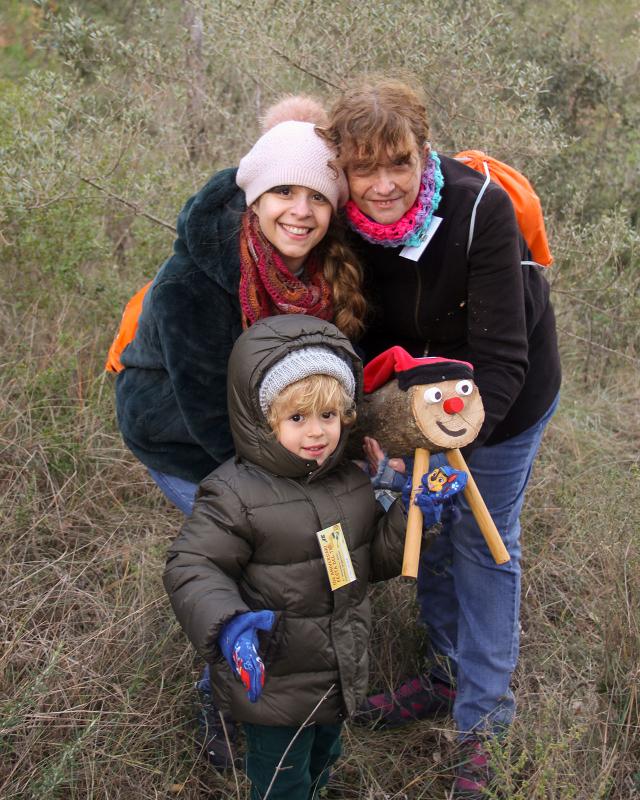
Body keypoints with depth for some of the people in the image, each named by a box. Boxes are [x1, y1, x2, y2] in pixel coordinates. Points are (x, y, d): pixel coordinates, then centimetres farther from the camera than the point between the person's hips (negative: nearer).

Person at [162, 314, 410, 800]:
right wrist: (226, 624, -40)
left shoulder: (353, 484, -3)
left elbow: (377, 561, 4)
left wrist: (409, 519, -13)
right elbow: (192, 568, -23)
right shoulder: (237, 495, -24)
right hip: (271, 684, -6)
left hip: (343, 675, 6)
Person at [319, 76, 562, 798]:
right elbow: (365, 335, -8)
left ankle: (480, 720, 20)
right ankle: (448, 675, 39)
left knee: (482, 546, 3)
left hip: (502, 398, -4)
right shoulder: (348, 224, -19)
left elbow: (501, 356, -31)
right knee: (428, 531, 16)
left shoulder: (479, 208, -33)